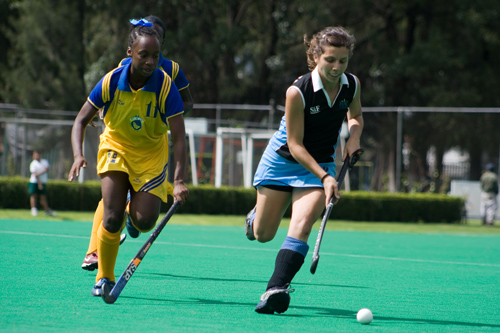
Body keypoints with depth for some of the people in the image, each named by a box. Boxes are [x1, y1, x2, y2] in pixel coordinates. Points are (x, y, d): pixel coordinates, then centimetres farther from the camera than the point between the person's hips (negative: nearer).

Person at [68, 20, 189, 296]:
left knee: (144, 222, -13)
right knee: (112, 219, -15)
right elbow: (81, 120, -7)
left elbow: (179, 137, -22)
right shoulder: (111, 82, -18)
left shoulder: (165, 86, -22)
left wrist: (179, 180, -33)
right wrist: (78, 155, -25)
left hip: (151, 154, 0)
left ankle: (134, 209, 27)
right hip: (116, 148, 0)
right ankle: (104, 278, 5)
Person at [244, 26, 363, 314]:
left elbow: (356, 115, 14)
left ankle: (277, 288, -30)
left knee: (301, 226, -22)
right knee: (263, 235, 9)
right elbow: (295, 144, -20)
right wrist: (325, 177, -28)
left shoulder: (352, 85, -8)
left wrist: (354, 136, -9)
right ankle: (255, 215, 46)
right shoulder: (298, 92, -24)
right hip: (283, 160, -2)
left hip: (321, 163, 2)